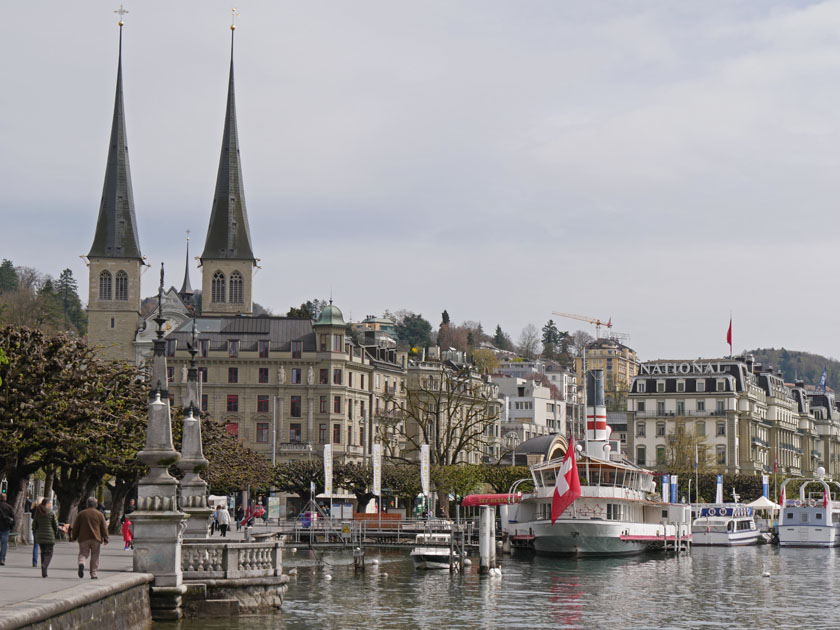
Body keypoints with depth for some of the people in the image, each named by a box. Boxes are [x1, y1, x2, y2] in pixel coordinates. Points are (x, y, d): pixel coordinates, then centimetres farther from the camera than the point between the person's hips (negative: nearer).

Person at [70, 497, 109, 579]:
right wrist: (105, 539, 7)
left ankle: (81, 563, -27)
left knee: (83, 553, 6)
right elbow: (104, 528, 3)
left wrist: (73, 538, 16)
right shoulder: (99, 514, 4)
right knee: (95, 557, 8)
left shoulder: (81, 514, 4)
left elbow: (75, 527, 7)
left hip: (83, 538, 0)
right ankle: (94, 574, 7)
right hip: (96, 539, 0)